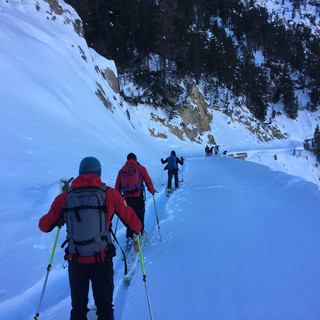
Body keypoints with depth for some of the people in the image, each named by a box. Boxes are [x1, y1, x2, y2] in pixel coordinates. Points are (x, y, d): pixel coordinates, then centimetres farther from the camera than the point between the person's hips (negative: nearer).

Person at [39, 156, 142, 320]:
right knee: (104, 306, 17)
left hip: (75, 262, 2)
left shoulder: (64, 197, -2)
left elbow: (44, 226, 6)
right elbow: (131, 220, -1)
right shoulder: (109, 193, -7)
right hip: (101, 260, -2)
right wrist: (137, 229, 22)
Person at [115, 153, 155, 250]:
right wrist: (152, 191, 19)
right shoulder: (140, 168, 4)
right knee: (140, 217, 9)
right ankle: (139, 234, 12)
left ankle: (130, 237, 5)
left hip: (127, 197, 3)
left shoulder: (121, 170, 13)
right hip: (138, 196, -3)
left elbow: (117, 186, 14)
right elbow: (148, 181, 5)